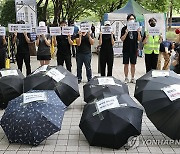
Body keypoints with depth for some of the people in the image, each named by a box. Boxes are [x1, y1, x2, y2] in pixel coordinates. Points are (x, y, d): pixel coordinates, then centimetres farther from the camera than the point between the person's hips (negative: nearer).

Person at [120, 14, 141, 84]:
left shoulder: (137, 28, 5)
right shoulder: (124, 29, 0)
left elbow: (139, 39, 2)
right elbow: (122, 39, -5)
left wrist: (138, 32, -15)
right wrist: (126, 33, -21)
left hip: (134, 49, 2)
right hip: (126, 49, -1)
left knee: (133, 64, 8)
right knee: (126, 64, 4)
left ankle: (132, 78, 16)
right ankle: (126, 78, 13)